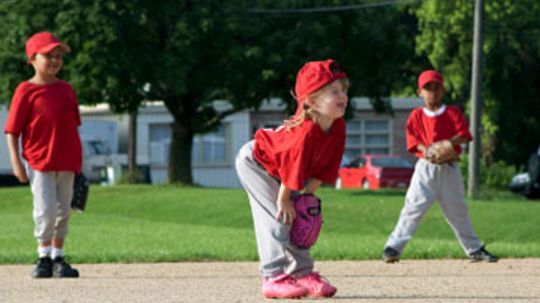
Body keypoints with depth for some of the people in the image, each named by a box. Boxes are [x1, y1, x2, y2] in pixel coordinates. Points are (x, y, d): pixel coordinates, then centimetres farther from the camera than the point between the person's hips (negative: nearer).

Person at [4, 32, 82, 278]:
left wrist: (77, 161, 15)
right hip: (39, 161, -5)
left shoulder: (66, 89, 10)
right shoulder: (26, 91, -6)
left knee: (63, 211, 9)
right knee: (46, 209, -9)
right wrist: (16, 162, -14)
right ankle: (44, 257, 5)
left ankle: (58, 258, 18)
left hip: (66, 163, 5)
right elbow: (12, 130, -6)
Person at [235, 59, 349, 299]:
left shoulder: (338, 127, -15)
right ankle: (274, 277, -18)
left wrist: (308, 194, -8)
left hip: (278, 169, 9)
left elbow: (327, 167, -7)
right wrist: (284, 200, -23)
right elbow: (293, 167, -32)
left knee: (297, 217, 7)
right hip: (255, 162, -9)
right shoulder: (305, 131, -40)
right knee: (279, 217, -16)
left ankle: (303, 273, 12)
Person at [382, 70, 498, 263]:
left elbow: (463, 136, -6)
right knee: (414, 207, -13)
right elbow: (413, 140, -2)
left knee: (457, 210, 11)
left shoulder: (453, 113, 5)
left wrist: (447, 143, -24)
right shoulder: (416, 116, 5)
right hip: (426, 166, -2)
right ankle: (393, 247, -13)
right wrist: (425, 149, -22)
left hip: (449, 167, 2)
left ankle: (474, 249, 20)